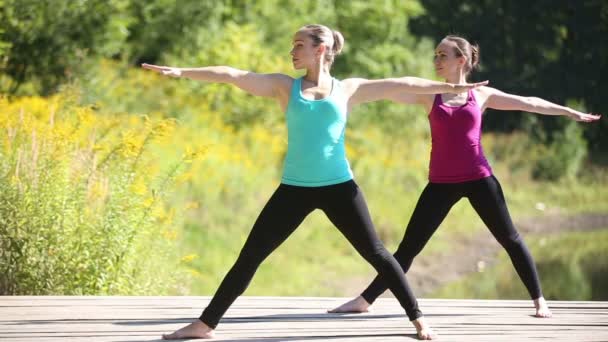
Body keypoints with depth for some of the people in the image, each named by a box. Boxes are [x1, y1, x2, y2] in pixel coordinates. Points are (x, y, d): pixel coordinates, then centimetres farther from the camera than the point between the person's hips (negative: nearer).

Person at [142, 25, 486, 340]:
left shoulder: (348, 89, 6)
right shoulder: (285, 86, 7)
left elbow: (401, 84, 7)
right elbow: (234, 75, -1)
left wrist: (451, 87, 8)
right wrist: (182, 72, -9)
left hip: (339, 186, -1)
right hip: (295, 188, 1)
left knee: (377, 253, 0)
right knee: (250, 256, 0)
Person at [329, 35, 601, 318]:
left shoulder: (481, 94, 6)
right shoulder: (429, 95, 6)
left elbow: (528, 103, 15)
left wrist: (570, 112, 20)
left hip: (478, 178, 0)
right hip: (442, 183, 0)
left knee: (510, 239, 3)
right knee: (409, 247, -2)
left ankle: (538, 299, 14)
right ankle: (365, 300, 2)